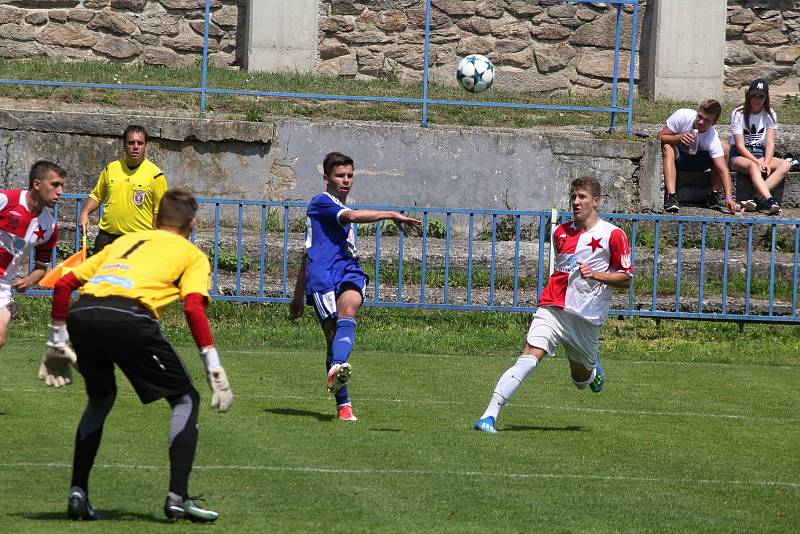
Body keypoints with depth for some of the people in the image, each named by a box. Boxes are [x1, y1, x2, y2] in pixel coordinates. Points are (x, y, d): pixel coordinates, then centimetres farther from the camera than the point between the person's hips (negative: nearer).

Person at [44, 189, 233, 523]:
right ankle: (177, 498, 1)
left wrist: (57, 340, 34)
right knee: (186, 399, 12)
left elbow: (64, 284, 28)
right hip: (129, 316, -5)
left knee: (100, 398, 30)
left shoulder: (125, 241, 35)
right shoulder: (191, 254, 22)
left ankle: (77, 493, 22)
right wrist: (213, 365, 1)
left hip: (82, 313, 5)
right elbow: (193, 307, 2)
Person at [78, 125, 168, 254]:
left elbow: (160, 212, -3)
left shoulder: (155, 175, -3)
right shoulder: (111, 169, 8)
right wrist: (84, 213, 3)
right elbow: (97, 195, 20)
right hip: (107, 237, 4)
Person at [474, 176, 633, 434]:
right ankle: (489, 416, -26)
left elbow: (626, 279, -1)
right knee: (528, 359, -20)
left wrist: (596, 275, -16)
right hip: (553, 310, 1)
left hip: (587, 318, -1)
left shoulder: (612, 235, -2)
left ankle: (594, 370, 52)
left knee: (581, 379, 13)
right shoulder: (561, 232, 12)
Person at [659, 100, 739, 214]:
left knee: (725, 148, -22)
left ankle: (713, 196, -17)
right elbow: (661, 137, -19)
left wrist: (729, 198, -47)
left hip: (697, 161, 1)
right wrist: (679, 138, -40)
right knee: (668, 148, -36)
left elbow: (723, 169, -34)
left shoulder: (712, 139, -27)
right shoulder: (683, 116, -26)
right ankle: (671, 196, -46)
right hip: (676, 157, -1)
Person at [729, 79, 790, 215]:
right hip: (739, 156, -4)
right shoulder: (738, 114, -5)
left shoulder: (769, 115, 6)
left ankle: (756, 199, -40)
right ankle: (770, 201, -59)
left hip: (761, 154, 4)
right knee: (753, 166, -39)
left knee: (785, 165, -25)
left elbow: (770, 143, -3)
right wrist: (758, 162, -25)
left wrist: (766, 163, -23)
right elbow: (740, 145, -12)